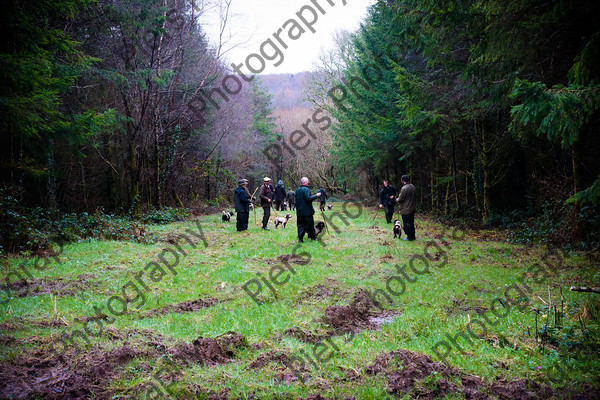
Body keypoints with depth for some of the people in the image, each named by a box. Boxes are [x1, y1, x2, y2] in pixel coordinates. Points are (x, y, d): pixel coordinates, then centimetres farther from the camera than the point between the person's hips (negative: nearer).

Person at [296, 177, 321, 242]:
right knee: (310, 224, 7)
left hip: (299, 211, 6)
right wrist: (316, 196, -16)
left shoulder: (297, 190, 10)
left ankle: (300, 238, 1)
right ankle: (312, 236, 17)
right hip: (307, 211, -6)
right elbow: (308, 198, -24)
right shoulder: (306, 189, -14)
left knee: (301, 225, 8)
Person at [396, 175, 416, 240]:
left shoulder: (404, 188, -21)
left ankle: (409, 237, 6)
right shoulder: (413, 187, 6)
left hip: (406, 210, -8)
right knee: (411, 223, 16)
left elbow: (400, 199, -17)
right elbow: (415, 197, 13)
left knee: (407, 223, 2)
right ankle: (412, 236, 23)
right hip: (412, 208, 8)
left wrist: (397, 199, 4)